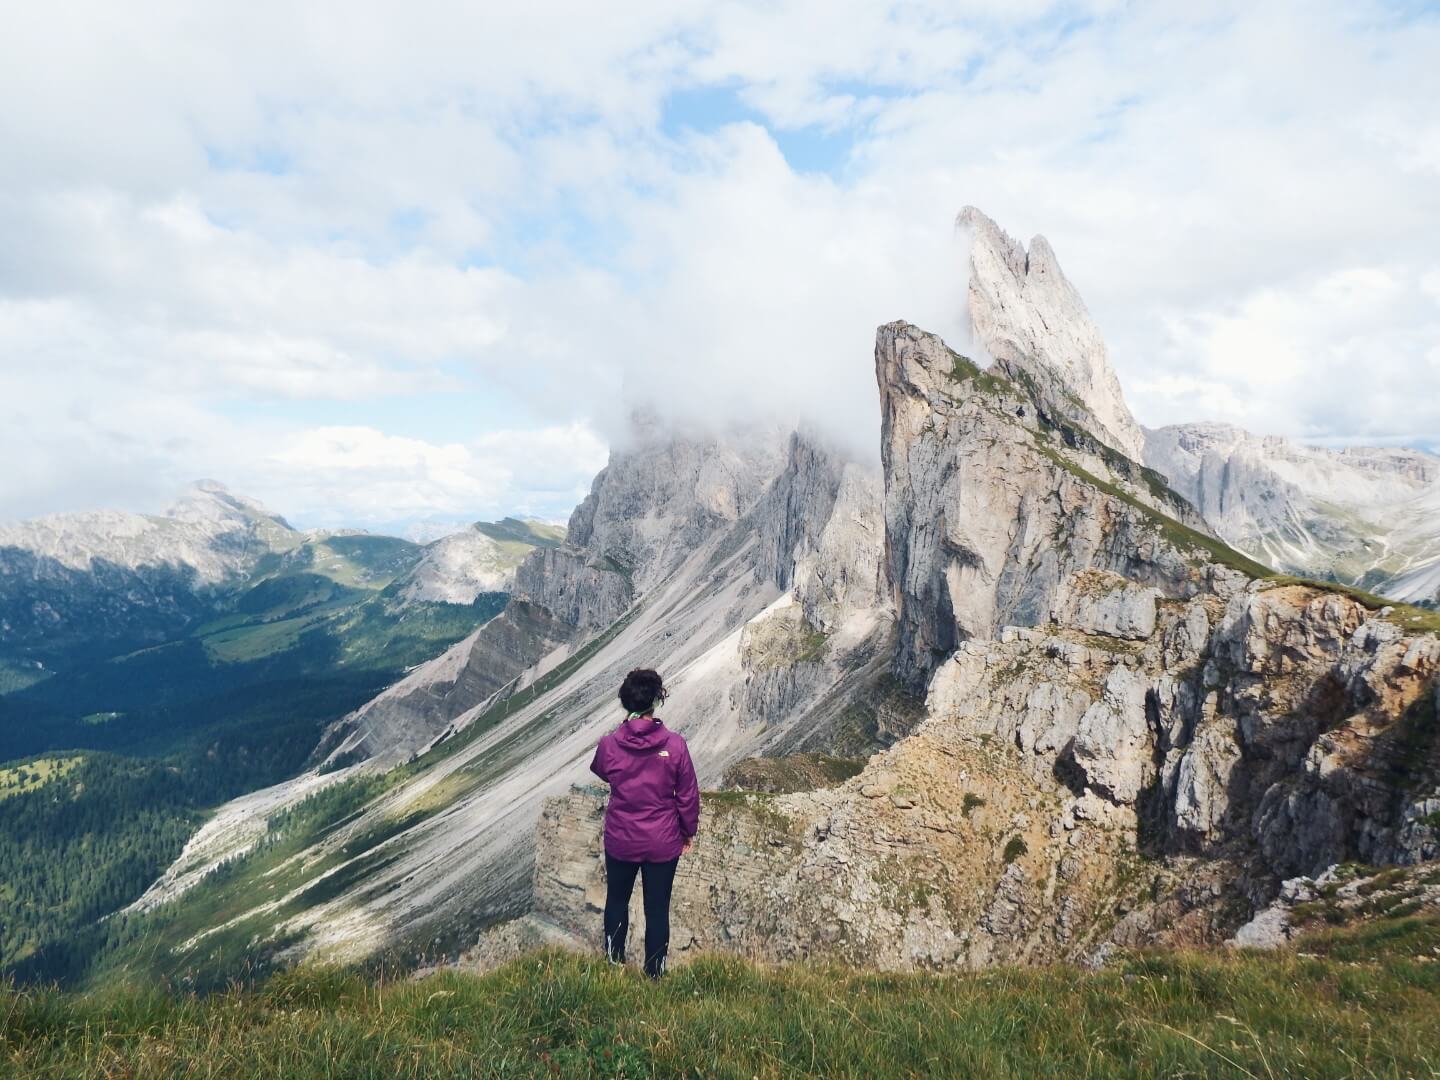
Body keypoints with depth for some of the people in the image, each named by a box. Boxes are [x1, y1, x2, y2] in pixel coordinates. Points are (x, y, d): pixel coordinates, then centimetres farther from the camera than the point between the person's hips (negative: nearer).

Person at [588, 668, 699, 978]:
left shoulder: (608, 744, -15)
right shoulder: (674, 745, -18)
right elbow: (688, 795, -9)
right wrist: (689, 831, 8)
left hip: (621, 840, 1)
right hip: (663, 843, -1)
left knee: (617, 899, 24)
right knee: (658, 908, 15)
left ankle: (615, 958, 41)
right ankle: (655, 970, 29)